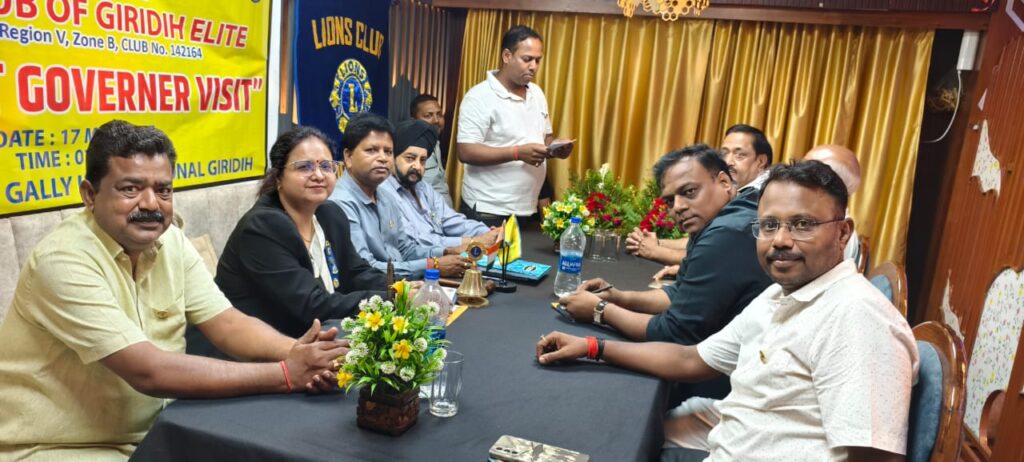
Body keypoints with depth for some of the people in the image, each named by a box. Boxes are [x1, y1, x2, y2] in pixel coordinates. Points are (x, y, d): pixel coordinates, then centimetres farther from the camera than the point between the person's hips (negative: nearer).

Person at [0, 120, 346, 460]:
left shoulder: (171, 242, -2)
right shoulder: (64, 260, -22)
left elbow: (229, 325, -5)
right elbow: (148, 372, -29)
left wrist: (296, 352, -26)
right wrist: (286, 374, -32)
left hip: (148, 433, 7)